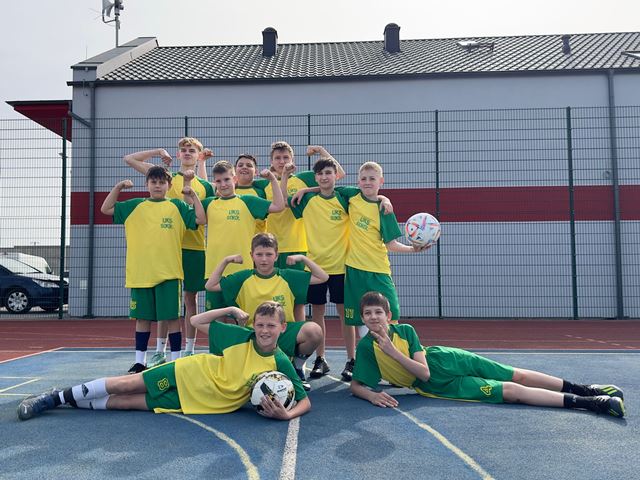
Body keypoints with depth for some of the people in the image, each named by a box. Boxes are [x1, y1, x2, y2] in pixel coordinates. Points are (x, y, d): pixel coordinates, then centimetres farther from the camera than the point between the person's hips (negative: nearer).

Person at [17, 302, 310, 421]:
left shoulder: (281, 364, -14)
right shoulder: (241, 336, -10)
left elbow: (305, 401, -14)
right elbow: (196, 322, -1)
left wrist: (286, 415, -34)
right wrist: (231, 310, -12)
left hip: (199, 403, -1)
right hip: (190, 373, 1)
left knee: (126, 403, -4)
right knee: (125, 385, -2)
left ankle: (76, 402, 18)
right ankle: (58, 397, 18)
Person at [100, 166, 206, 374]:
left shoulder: (177, 206, 5)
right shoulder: (135, 206, 11)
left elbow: (201, 219, -3)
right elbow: (106, 209, 11)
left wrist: (193, 195, -7)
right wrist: (118, 188, 1)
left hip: (169, 272, -2)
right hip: (139, 272, 2)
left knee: (171, 316, 1)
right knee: (142, 317, 10)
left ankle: (176, 359, 11)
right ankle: (139, 361, 20)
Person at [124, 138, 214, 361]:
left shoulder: (205, 185, 11)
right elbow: (129, 159, 7)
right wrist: (159, 151, 4)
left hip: (195, 248, 1)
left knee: (191, 298, 6)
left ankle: (189, 351, 15)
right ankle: (160, 351, 13)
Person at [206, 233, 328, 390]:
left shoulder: (287, 277, 5)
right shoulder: (243, 278, 6)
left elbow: (323, 278, 7)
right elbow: (210, 286, 6)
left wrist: (303, 258, -2)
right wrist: (225, 261, 0)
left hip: (285, 331, 1)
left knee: (314, 330, -29)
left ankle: (297, 367, 0)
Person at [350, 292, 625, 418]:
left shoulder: (405, 330, -11)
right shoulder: (365, 348, -15)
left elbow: (424, 371, -15)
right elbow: (355, 386, -11)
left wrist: (393, 352, -25)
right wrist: (372, 395, -32)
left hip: (444, 360, 2)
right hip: (439, 385, -2)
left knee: (518, 376, 3)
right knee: (512, 392, -10)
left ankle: (580, 388, 19)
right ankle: (586, 403, -6)